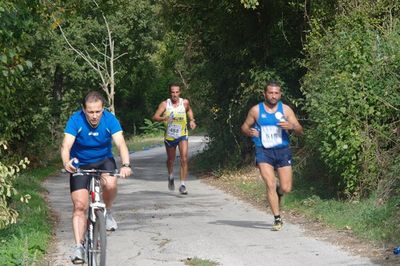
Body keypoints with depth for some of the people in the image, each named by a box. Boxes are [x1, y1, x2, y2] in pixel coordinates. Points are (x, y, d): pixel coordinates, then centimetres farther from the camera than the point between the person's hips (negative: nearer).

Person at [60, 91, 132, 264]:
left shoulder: (110, 119, -20)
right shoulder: (75, 120, -23)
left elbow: (121, 143, -30)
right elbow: (66, 145, -32)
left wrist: (125, 164, -49)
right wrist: (66, 162, -55)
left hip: (104, 160, 1)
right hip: (80, 164, -1)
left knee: (110, 185, -31)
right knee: (80, 206, -11)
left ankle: (107, 212, 0)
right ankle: (79, 246, -4)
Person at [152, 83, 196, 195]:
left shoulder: (185, 102, -6)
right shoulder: (165, 104, -11)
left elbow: (189, 110, 17)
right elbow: (155, 117, -18)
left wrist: (191, 120, 1)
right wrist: (163, 118, -38)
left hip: (182, 135, 0)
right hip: (169, 135, 0)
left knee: (184, 159, -16)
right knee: (170, 160, 17)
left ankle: (183, 185, -14)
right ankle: (171, 177, 46)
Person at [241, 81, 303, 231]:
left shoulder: (286, 110, 4)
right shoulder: (256, 110, 3)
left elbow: (300, 131, 3)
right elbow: (244, 127, 13)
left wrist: (291, 127, -19)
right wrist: (250, 132, -10)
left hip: (282, 151, 1)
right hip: (263, 152, -1)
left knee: (286, 188, -1)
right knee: (270, 184, -14)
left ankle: (276, 194, 37)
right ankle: (277, 219, -5)